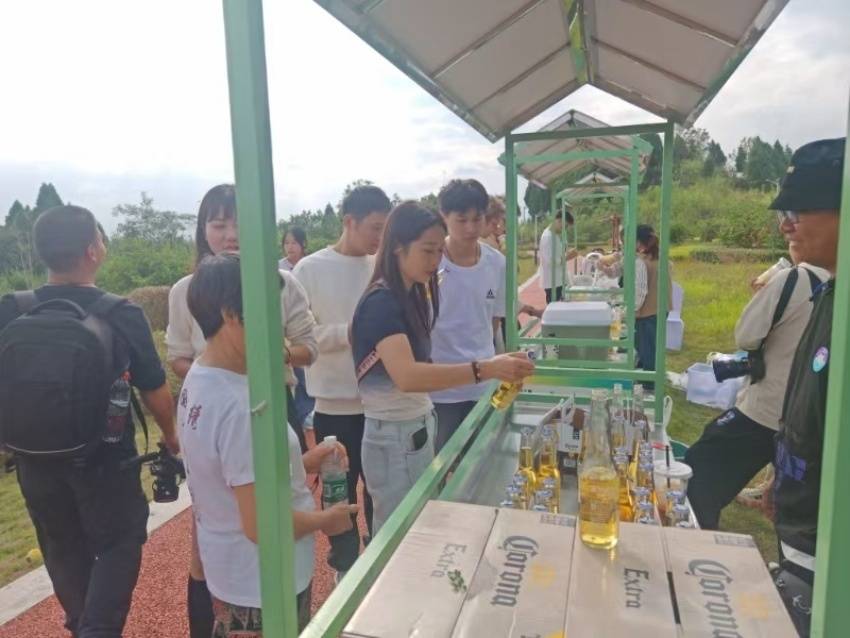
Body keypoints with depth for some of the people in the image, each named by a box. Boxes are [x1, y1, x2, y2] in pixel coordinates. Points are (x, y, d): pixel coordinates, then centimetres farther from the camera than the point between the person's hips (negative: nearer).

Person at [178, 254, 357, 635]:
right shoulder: (240, 407, -32)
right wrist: (324, 519, -13)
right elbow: (262, 524, -30)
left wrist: (299, 463, 3)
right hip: (262, 588, -8)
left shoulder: (197, 380, -2)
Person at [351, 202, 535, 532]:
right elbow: (407, 376, -38)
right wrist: (485, 369, -46)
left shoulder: (412, 296, 6)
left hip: (418, 429, 8)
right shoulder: (380, 303, -22)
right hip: (394, 437, -8)